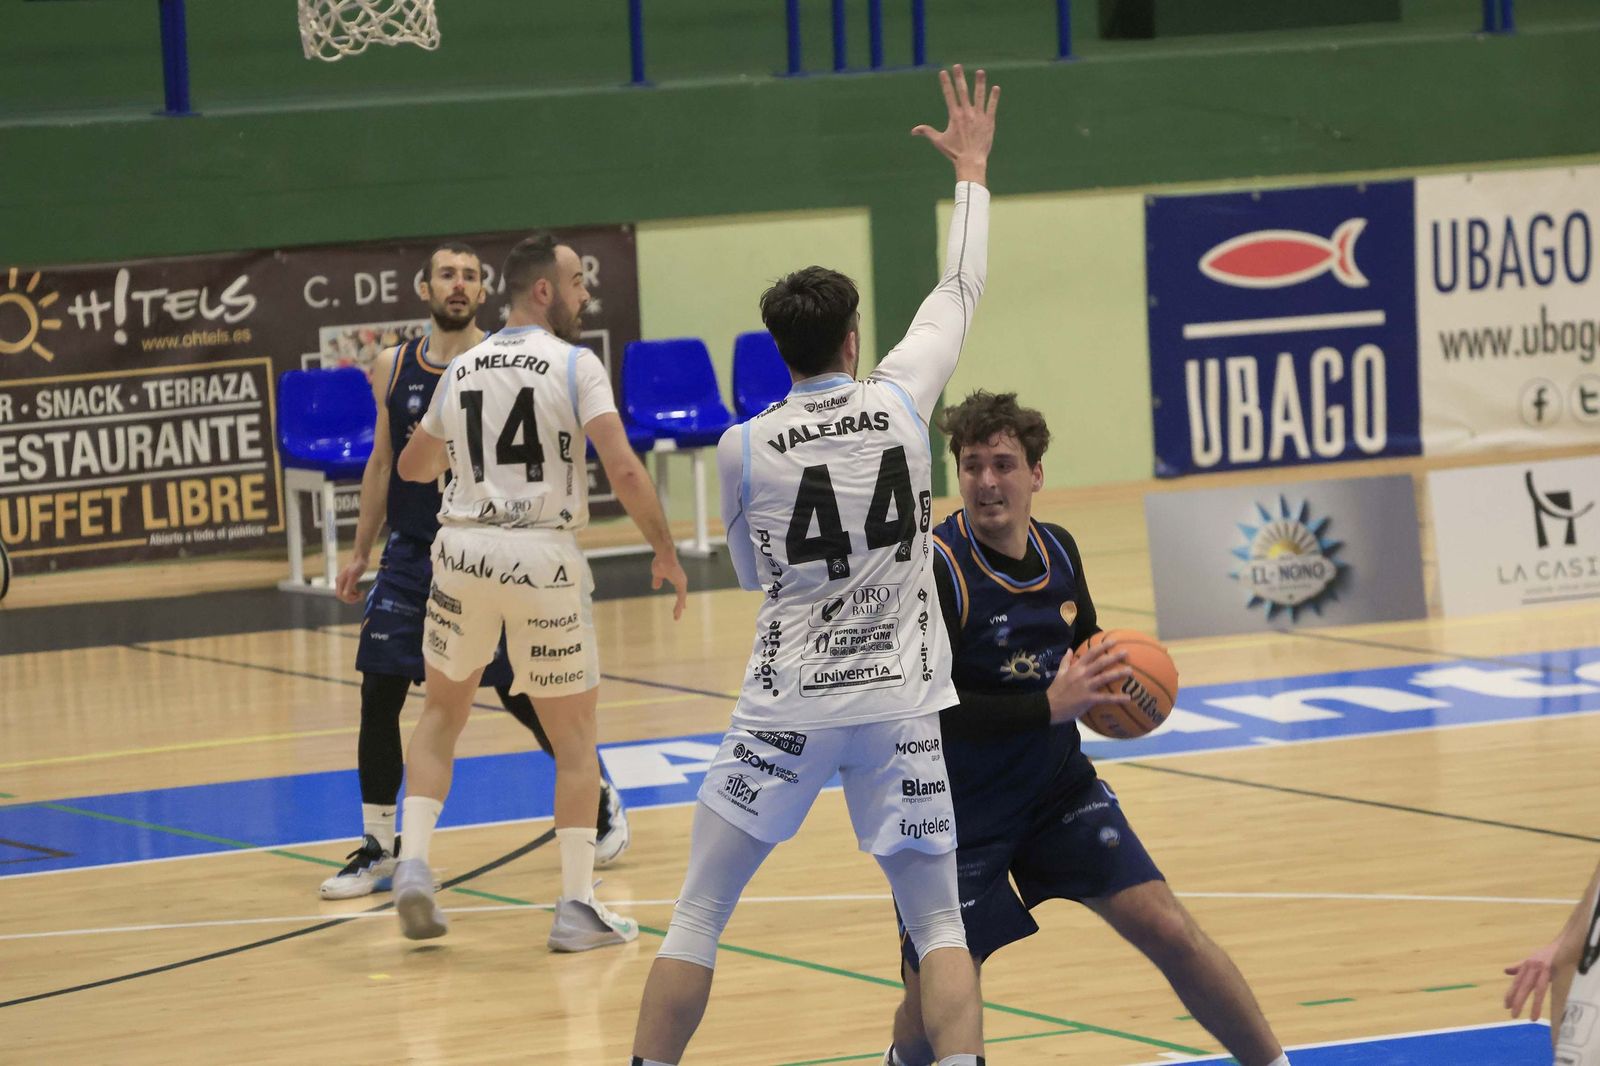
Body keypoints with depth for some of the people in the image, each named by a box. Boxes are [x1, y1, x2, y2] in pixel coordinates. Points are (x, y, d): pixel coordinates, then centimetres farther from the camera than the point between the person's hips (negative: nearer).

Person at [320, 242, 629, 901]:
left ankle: (602, 800, 26)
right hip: (410, 552, 3)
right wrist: (360, 552, 14)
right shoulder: (393, 369, 5)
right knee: (379, 695, -3)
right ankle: (377, 848, 7)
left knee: (524, 695, 2)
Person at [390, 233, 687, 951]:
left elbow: (412, 467, 25)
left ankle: (413, 864, 7)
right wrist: (665, 551, -4)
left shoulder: (460, 370, 11)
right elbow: (624, 471, -14)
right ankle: (577, 906, 6)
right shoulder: (576, 366, -4)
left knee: (443, 710, 23)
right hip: (545, 558, -4)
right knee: (575, 735, 9)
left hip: (464, 549, 4)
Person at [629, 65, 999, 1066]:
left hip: (787, 708, -1)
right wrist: (972, 169, 26)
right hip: (899, 704, 1)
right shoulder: (901, 401, -4)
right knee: (940, 925, 7)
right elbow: (959, 294, 13)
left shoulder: (743, 447, -6)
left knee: (698, 915, 8)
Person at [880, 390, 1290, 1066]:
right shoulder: (935, 567, -20)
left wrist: (1109, 681, -4)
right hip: (957, 810, -5)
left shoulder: (1058, 551, 0)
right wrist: (1048, 708, -31)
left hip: (1057, 789, 5)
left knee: (1169, 931, -6)